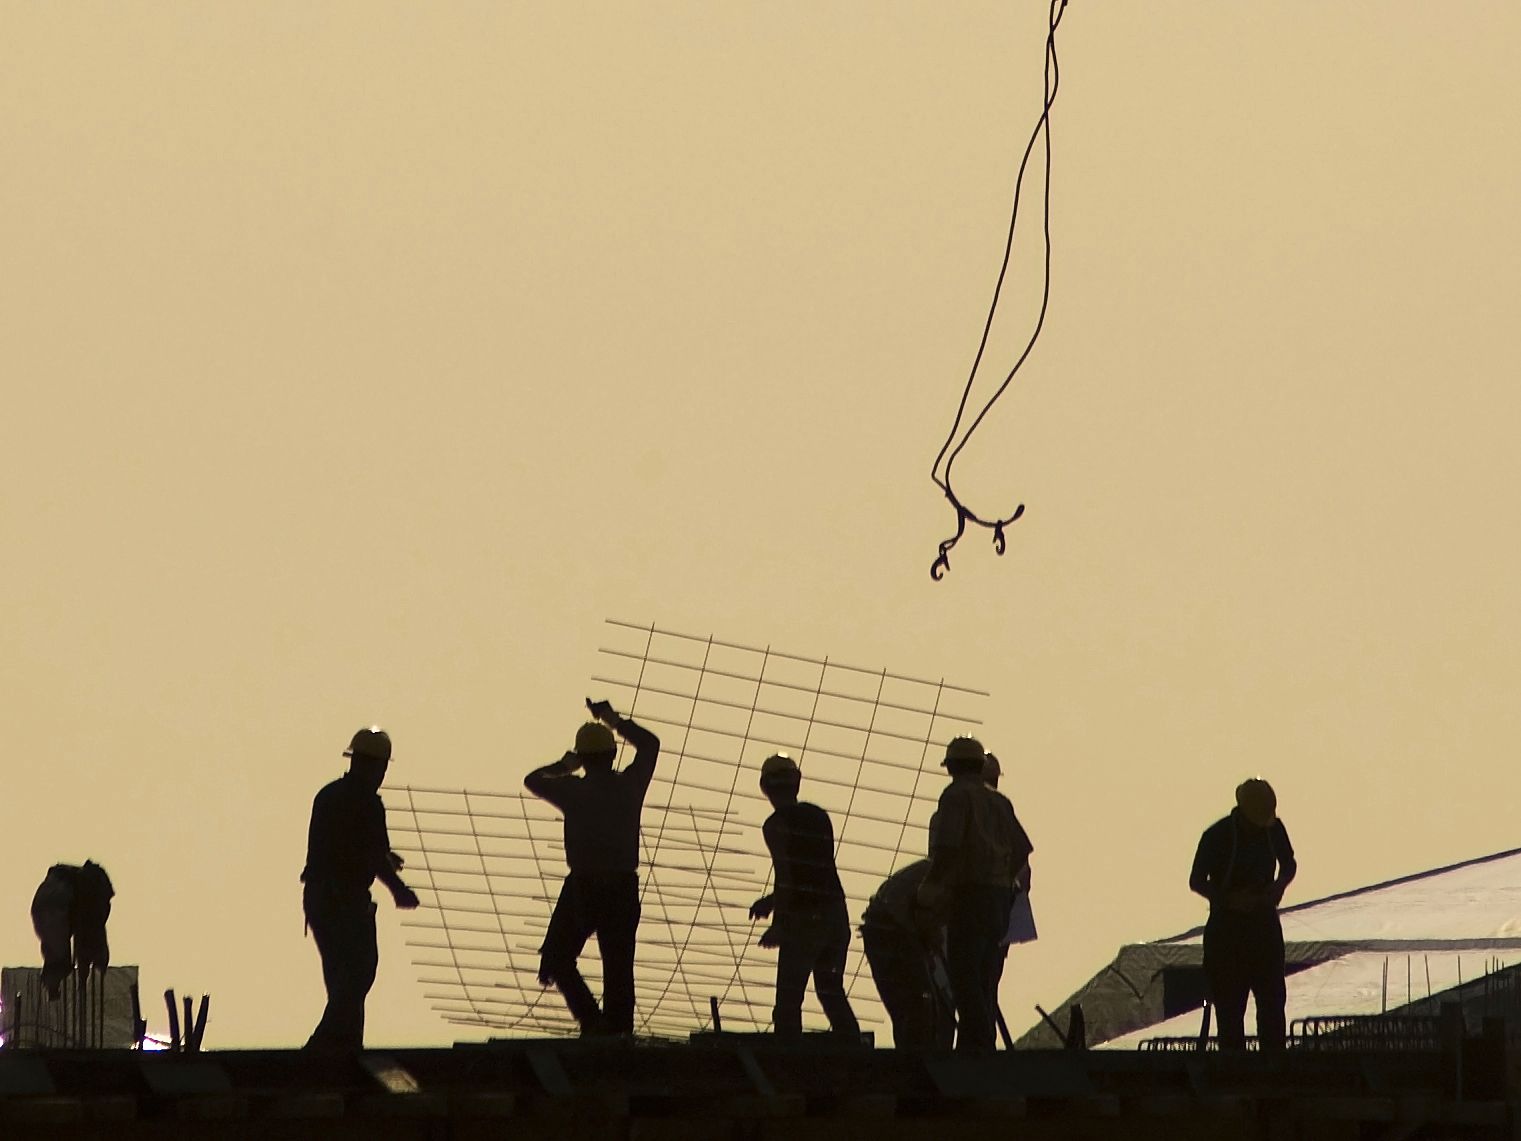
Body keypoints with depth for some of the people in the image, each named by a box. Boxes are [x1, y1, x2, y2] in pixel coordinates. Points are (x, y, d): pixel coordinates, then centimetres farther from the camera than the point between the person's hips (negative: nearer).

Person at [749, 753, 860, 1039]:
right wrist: (773, 900, 24)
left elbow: (785, 877, -14)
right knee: (832, 993, 16)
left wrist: (777, 924, -8)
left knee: (789, 1000, -3)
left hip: (805, 919, -6)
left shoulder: (776, 825, -7)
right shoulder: (819, 817, 12)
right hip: (836, 915, 6)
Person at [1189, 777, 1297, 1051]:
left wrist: (1280, 884, -8)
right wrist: (1229, 899, -22)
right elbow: (1196, 880, -6)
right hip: (1227, 928, -4)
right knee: (1229, 1005, -1)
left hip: (1265, 924, 4)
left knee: (1272, 1001, 1)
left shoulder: (1273, 829, -2)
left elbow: (1289, 864, 15)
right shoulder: (1217, 836, -14)